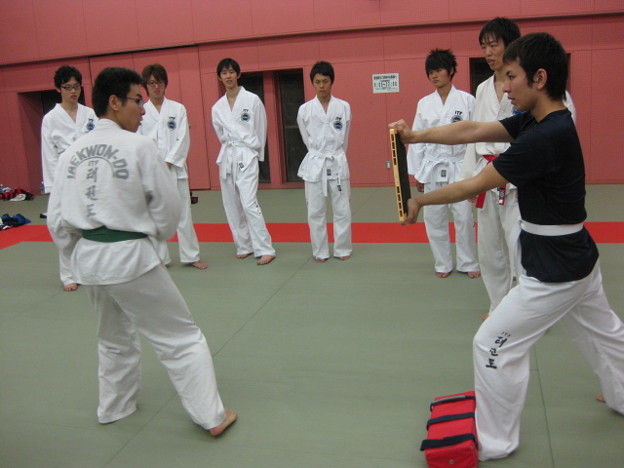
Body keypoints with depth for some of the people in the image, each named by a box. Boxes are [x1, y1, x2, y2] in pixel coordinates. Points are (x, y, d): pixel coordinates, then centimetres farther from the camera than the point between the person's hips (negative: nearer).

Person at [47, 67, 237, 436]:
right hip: (130, 257, -6)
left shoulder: (72, 153, 3)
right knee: (182, 339, 6)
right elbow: (169, 207, -7)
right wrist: (159, 233, 13)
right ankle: (212, 416, 10)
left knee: (115, 339, 28)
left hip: (89, 258, 7)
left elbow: (57, 219, 5)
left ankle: (115, 408, 43)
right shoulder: (140, 146, -13)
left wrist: (81, 254, 18)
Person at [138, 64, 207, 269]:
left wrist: (168, 163, -11)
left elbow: (183, 139, -2)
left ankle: (191, 256, 15)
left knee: (183, 213, 3)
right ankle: (160, 258, 17)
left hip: (175, 168, 0)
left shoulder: (178, 109, 4)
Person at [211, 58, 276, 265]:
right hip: (226, 158, 5)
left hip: (247, 157, -5)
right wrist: (230, 150, 12)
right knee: (232, 206, 8)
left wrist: (254, 153, 7)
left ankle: (265, 250, -9)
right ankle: (244, 246, 21)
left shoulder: (252, 100, -4)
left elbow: (261, 129, 2)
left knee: (249, 203, -15)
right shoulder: (217, 107, 9)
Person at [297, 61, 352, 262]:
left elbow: (343, 138, 10)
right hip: (315, 165, 0)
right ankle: (320, 251, 18)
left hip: (338, 164, 0)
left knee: (342, 210, 5)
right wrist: (319, 155, 11)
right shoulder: (304, 110, -1)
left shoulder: (344, 107, 0)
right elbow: (307, 139, 9)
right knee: (315, 212, 5)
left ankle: (342, 249, 19)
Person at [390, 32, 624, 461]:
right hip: (576, 255, 10)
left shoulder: (545, 139, -28)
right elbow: (473, 131, 1)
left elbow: (474, 186, -22)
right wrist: (417, 135, -7)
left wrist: (420, 201, -9)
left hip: (555, 267, -10)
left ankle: (495, 442, 17)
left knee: (494, 345, 0)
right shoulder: (537, 121, 1)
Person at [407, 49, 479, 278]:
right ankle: (443, 264, 23)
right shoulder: (424, 103, 5)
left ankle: (468, 263, 18)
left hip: (459, 167, -2)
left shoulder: (467, 100, -3)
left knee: (464, 218, 1)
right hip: (432, 169, 3)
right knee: (434, 219, 7)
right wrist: (416, 172, 6)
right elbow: (417, 139, 7)